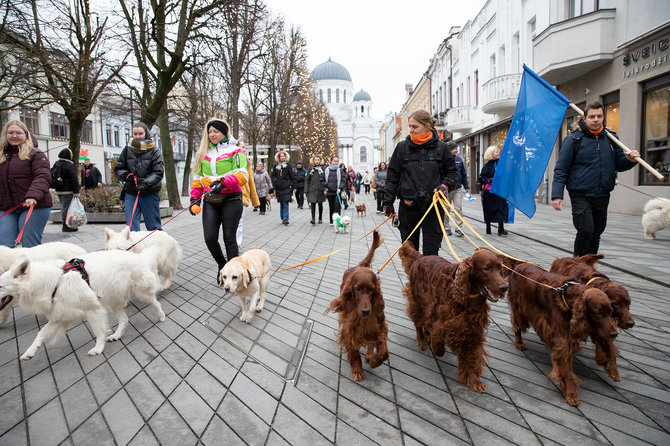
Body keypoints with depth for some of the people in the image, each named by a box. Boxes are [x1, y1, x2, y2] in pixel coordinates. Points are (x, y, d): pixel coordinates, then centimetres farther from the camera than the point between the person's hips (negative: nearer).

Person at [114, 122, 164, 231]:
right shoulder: (127, 149, 8)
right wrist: (126, 175, -6)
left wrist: (146, 183, -24)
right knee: (131, 226, 0)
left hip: (150, 194, -3)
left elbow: (158, 173, -9)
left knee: (154, 227, 4)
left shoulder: (154, 150, -1)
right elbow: (117, 169, 15)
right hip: (130, 193, 3)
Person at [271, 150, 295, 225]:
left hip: (287, 187, -3)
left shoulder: (288, 166, 2)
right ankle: (283, 218, 18)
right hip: (279, 188, 3)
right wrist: (275, 181, -1)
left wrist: (293, 187, 1)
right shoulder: (276, 166, 9)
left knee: (285, 203, -11)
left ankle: (285, 218, -13)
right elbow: (272, 176, 16)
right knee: (281, 204, 9)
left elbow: (292, 177, 3)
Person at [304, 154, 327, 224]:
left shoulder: (322, 169, 1)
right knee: (313, 204, -10)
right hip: (312, 190, 0)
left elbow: (326, 180, -1)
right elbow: (307, 180, 6)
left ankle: (320, 219, 22)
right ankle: (313, 218, -13)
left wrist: (325, 189, -11)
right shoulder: (311, 169, 5)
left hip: (320, 190, 0)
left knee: (320, 204, 11)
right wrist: (306, 190, 0)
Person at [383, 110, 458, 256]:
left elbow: (452, 173, 13)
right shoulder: (402, 147, 4)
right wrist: (388, 201, 3)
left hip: (432, 206, -1)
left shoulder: (441, 147, 3)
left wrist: (445, 185, -8)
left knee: (431, 252, 0)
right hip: (408, 206, 1)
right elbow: (392, 176, 7)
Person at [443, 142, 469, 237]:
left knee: (458, 208, -3)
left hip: (458, 188, 3)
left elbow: (463, 174, 17)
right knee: (446, 209, 6)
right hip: (446, 189, -3)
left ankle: (458, 228, 3)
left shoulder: (459, 159, 9)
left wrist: (466, 186, 15)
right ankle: (446, 228, 18)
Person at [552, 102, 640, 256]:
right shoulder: (574, 139, -3)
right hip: (581, 196, -5)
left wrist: (629, 160, -5)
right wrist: (557, 195, -15)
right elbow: (560, 169, -6)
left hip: (602, 196, 5)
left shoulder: (610, 139, 11)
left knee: (596, 234, 12)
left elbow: (619, 165, 19)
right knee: (585, 231, -16)